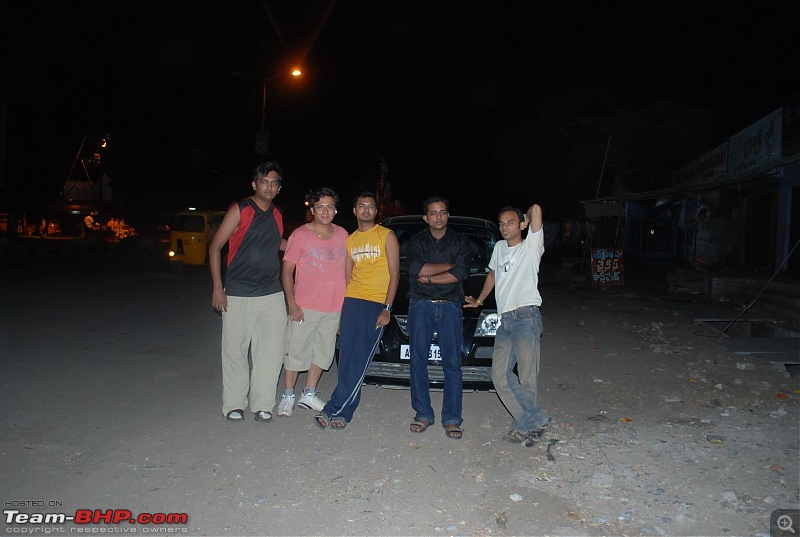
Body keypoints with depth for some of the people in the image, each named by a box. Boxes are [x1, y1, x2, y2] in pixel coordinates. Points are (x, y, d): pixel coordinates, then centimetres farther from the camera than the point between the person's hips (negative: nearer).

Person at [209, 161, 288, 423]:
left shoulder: (277, 215, 11)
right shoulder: (239, 210, -5)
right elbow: (215, 247, -5)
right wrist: (218, 288, -10)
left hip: (272, 294, 5)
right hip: (238, 294, -4)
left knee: (271, 351, 4)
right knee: (235, 351, 4)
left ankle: (262, 404, 18)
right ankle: (234, 404, 20)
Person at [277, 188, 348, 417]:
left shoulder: (342, 234, 5)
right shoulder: (300, 235, -6)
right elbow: (287, 270, -5)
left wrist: (346, 300, 9)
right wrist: (292, 303, -13)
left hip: (334, 307, 4)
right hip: (304, 307, -4)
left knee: (323, 352, 13)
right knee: (296, 351, 3)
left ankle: (309, 395, 28)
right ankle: (288, 396, 20)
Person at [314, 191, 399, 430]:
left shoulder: (386, 236, 3)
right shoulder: (350, 239, 16)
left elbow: (394, 274, -2)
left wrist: (387, 308, -11)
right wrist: (339, 310, 11)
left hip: (376, 304, -4)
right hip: (352, 301, 4)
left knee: (359, 360, -7)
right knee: (346, 360, 0)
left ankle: (334, 409, -1)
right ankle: (344, 411, 8)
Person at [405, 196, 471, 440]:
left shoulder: (460, 241, 10)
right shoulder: (416, 241, 10)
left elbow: (461, 273, -7)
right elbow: (415, 268, -10)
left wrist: (429, 277, -9)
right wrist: (449, 266, -6)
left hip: (450, 307, 0)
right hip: (420, 305, 1)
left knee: (452, 363, -3)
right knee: (418, 361, 1)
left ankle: (452, 418, 4)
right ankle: (423, 414, 12)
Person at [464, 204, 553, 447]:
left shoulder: (531, 246, 2)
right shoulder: (499, 248, 21)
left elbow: (536, 209, -12)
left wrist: (526, 218, 8)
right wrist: (479, 300, 37)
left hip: (526, 316, -7)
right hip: (505, 319, 7)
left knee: (526, 377, -7)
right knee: (500, 375, -1)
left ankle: (524, 425, 10)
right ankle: (536, 420, 7)